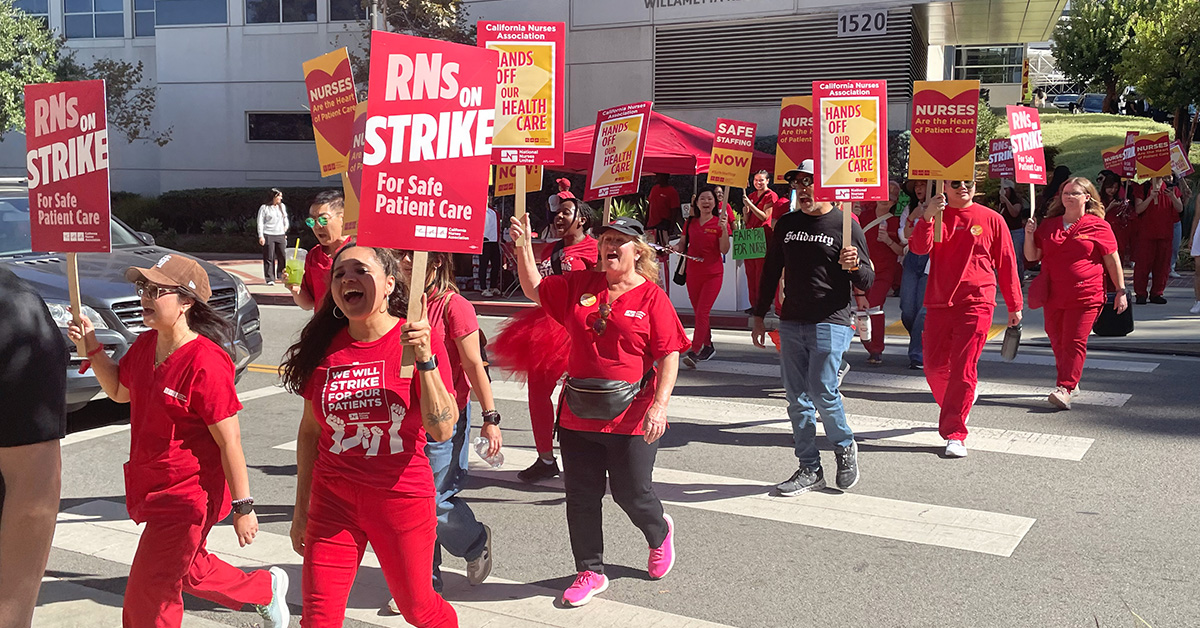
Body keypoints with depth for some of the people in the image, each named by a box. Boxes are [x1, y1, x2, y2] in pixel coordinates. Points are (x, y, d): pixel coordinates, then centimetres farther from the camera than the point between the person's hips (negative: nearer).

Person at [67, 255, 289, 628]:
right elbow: (119, 390, 20)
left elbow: (229, 440, -23)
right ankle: (266, 589, 50)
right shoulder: (146, 345, 1)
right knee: (189, 570, 28)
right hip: (154, 489, 9)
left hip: (188, 497, -9)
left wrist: (243, 507, -20)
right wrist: (92, 348, 4)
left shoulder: (206, 363, -25)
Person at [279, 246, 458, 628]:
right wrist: (301, 508, 12)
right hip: (333, 498, 3)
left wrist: (425, 359, -29)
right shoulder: (325, 348, -1)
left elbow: (443, 430, -19)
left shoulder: (417, 340, -11)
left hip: (401, 498, -2)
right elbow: (310, 430, 9)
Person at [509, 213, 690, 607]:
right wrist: (524, 247, -1)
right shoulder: (579, 286, 6)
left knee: (631, 493, 8)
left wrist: (660, 405, -17)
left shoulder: (652, 297, -7)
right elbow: (535, 289, 12)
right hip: (578, 413, 4)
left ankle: (659, 534, 42)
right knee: (581, 496, 10)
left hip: (631, 418, -4)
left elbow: (669, 356, -9)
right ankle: (590, 572, 26)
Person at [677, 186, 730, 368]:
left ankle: (694, 352, -17)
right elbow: (683, 244, 15)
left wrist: (724, 228, -22)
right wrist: (674, 248, -7)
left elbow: (724, 250, -11)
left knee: (702, 312, -13)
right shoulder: (690, 223, 7)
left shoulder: (719, 223, -4)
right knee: (700, 312, 13)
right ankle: (708, 346, 28)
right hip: (693, 272, 5)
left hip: (713, 273, -5)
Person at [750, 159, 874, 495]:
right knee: (797, 400, 5)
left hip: (830, 323, -5)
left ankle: (845, 447, 17)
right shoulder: (786, 225, 10)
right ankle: (809, 470, 15)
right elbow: (771, 272, 18)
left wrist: (855, 265, -23)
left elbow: (867, 282, -1)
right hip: (791, 324, 5)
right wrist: (759, 316, 15)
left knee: (822, 392, -11)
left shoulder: (845, 225, -3)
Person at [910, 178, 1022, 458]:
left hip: (976, 303, -3)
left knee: (963, 367, -8)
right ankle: (956, 409, 33)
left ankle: (954, 434, -1)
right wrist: (927, 218, -25)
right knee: (934, 366, 5)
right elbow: (919, 248, -9)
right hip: (938, 301, 3)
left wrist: (1014, 305, 10)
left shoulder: (991, 219, 4)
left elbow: (1006, 263, 9)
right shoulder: (936, 216, 9)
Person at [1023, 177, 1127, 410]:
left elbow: (1112, 261, 4)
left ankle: (1064, 389, -16)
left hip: (1085, 296, -5)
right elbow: (1032, 256, 14)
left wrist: (1120, 291, 2)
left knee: (1075, 342, -10)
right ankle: (1070, 380, 26)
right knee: (1057, 342, 10)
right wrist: (1029, 235, -4)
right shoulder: (1048, 225, 12)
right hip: (1053, 296, 5)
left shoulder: (1098, 226, 1)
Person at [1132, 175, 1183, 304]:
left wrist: (1172, 197, -15)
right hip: (1145, 233, -3)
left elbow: (1180, 209, 3)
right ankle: (1140, 294, 4)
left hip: (1165, 233, 3)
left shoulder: (1171, 189, 9)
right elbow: (1138, 209, -9)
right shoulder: (1141, 189, 2)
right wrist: (1151, 197, -21)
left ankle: (1157, 293, 13)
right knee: (1143, 263, -3)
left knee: (1163, 264, 5)